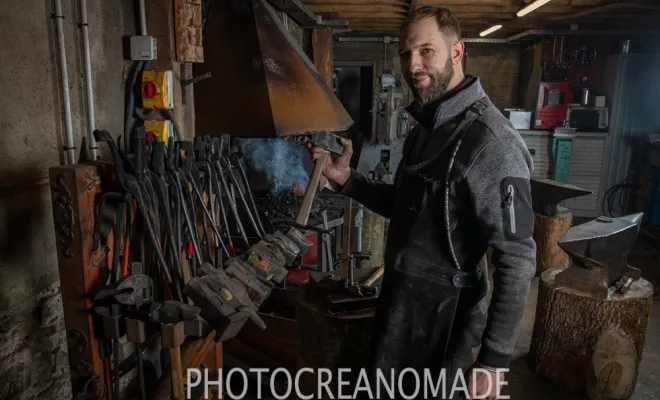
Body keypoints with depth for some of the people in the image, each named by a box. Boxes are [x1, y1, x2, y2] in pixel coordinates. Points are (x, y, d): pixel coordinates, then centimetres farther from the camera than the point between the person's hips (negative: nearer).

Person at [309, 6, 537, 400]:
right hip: (399, 304, 9)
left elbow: (518, 260, -23)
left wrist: (494, 357, -21)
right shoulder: (425, 127, 6)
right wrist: (346, 179, 3)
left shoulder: (490, 142, -24)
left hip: (443, 319, -9)